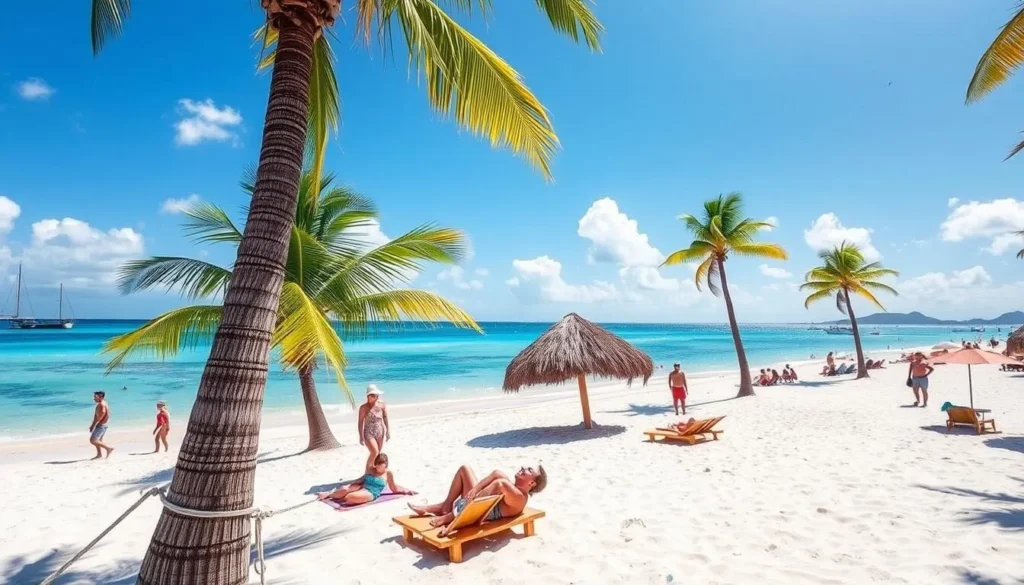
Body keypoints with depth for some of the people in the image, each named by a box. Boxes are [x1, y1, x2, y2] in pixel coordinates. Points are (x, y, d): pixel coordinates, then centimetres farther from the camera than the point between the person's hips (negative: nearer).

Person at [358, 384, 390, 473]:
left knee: (378, 455, 9)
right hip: (369, 433, -4)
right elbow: (360, 423, -5)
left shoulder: (383, 405, -2)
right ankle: (367, 472, 1)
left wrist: (388, 431, -2)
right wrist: (361, 436, -6)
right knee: (374, 452, -16)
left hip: (380, 432, 4)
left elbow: (385, 419, 3)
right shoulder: (364, 408, -9)